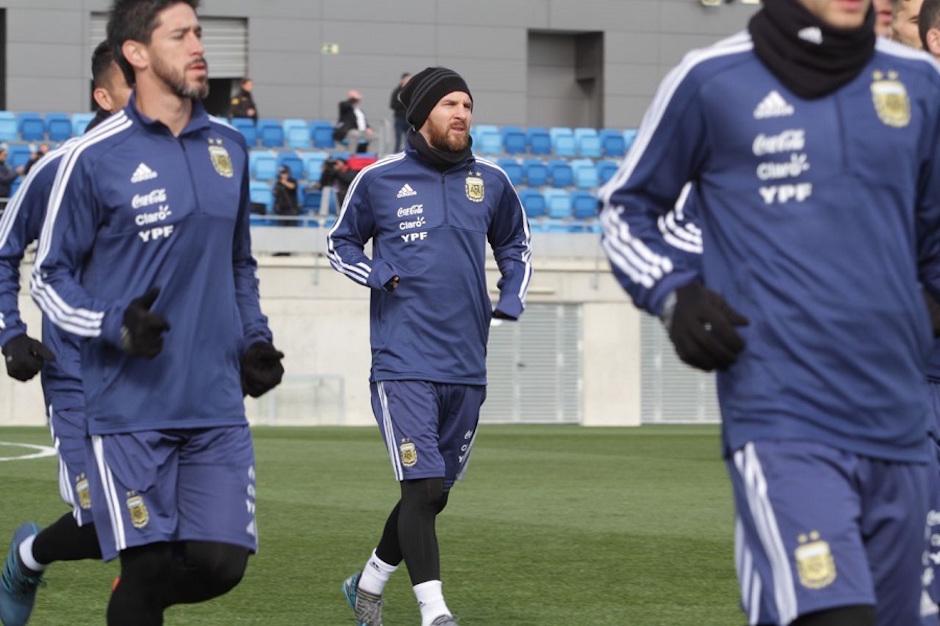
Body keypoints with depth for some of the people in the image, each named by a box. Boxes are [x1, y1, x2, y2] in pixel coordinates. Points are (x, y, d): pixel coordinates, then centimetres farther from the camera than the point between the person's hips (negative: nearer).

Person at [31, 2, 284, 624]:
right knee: (147, 568, -6)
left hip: (217, 406, 4)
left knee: (222, 562, -4)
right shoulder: (95, 158, -6)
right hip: (129, 409, -4)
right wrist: (114, 326, -17)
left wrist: (255, 341, 10)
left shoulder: (229, 147, 11)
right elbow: (50, 277, -1)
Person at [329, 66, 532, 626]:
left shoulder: (491, 181, 8)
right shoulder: (379, 180, -1)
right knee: (424, 488, -16)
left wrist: (511, 299, 8)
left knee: (434, 493, 12)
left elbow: (515, 246, 25)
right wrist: (380, 277, -7)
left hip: (467, 367, 5)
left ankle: (371, 581, 33)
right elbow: (341, 243, 12)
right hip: (404, 363, -4)